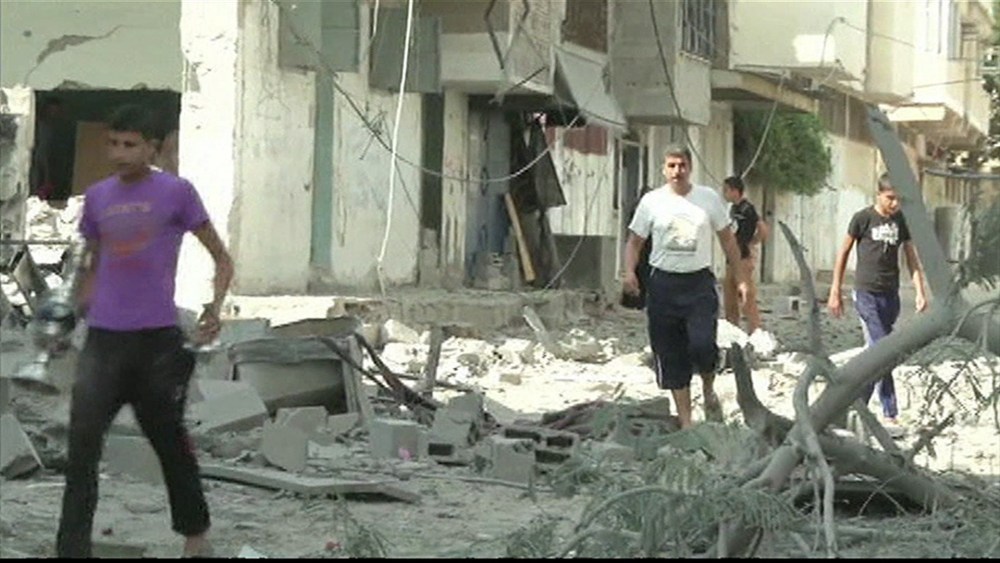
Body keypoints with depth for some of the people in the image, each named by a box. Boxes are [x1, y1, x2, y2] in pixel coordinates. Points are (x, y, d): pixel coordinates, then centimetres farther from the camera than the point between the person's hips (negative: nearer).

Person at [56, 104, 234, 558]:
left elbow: (221, 258, 3)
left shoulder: (176, 192, -2)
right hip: (103, 338, 3)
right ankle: (72, 549, -8)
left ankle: (196, 536, 29)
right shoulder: (97, 197, 11)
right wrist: (82, 310, 11)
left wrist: (215, 307, -12)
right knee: (81, 446, -9)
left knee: (169, 441, 10)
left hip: (158, 337, -3)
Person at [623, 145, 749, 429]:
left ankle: (709, 390, 13)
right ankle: (685, 421, 12)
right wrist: (629, 272, -10)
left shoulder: (709, 198, 4)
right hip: (664, 283, 1)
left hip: (699, 281, -1)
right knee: (671, 357, 2)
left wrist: (740, 276, 11)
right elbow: (635, 241, 8)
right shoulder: (652, 201, 3)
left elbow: (727, 237, 14)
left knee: (702, 344, -19)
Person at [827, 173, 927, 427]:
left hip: (890, 295, 5)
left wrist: (920, 292, 0)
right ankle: (890, 412, -11)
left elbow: (912, 258, 10)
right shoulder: (863, 218, -6)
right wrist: (835, 292, 3)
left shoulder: (902, 221, 6)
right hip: (867, 294, -5)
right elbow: (843, 253, 2)